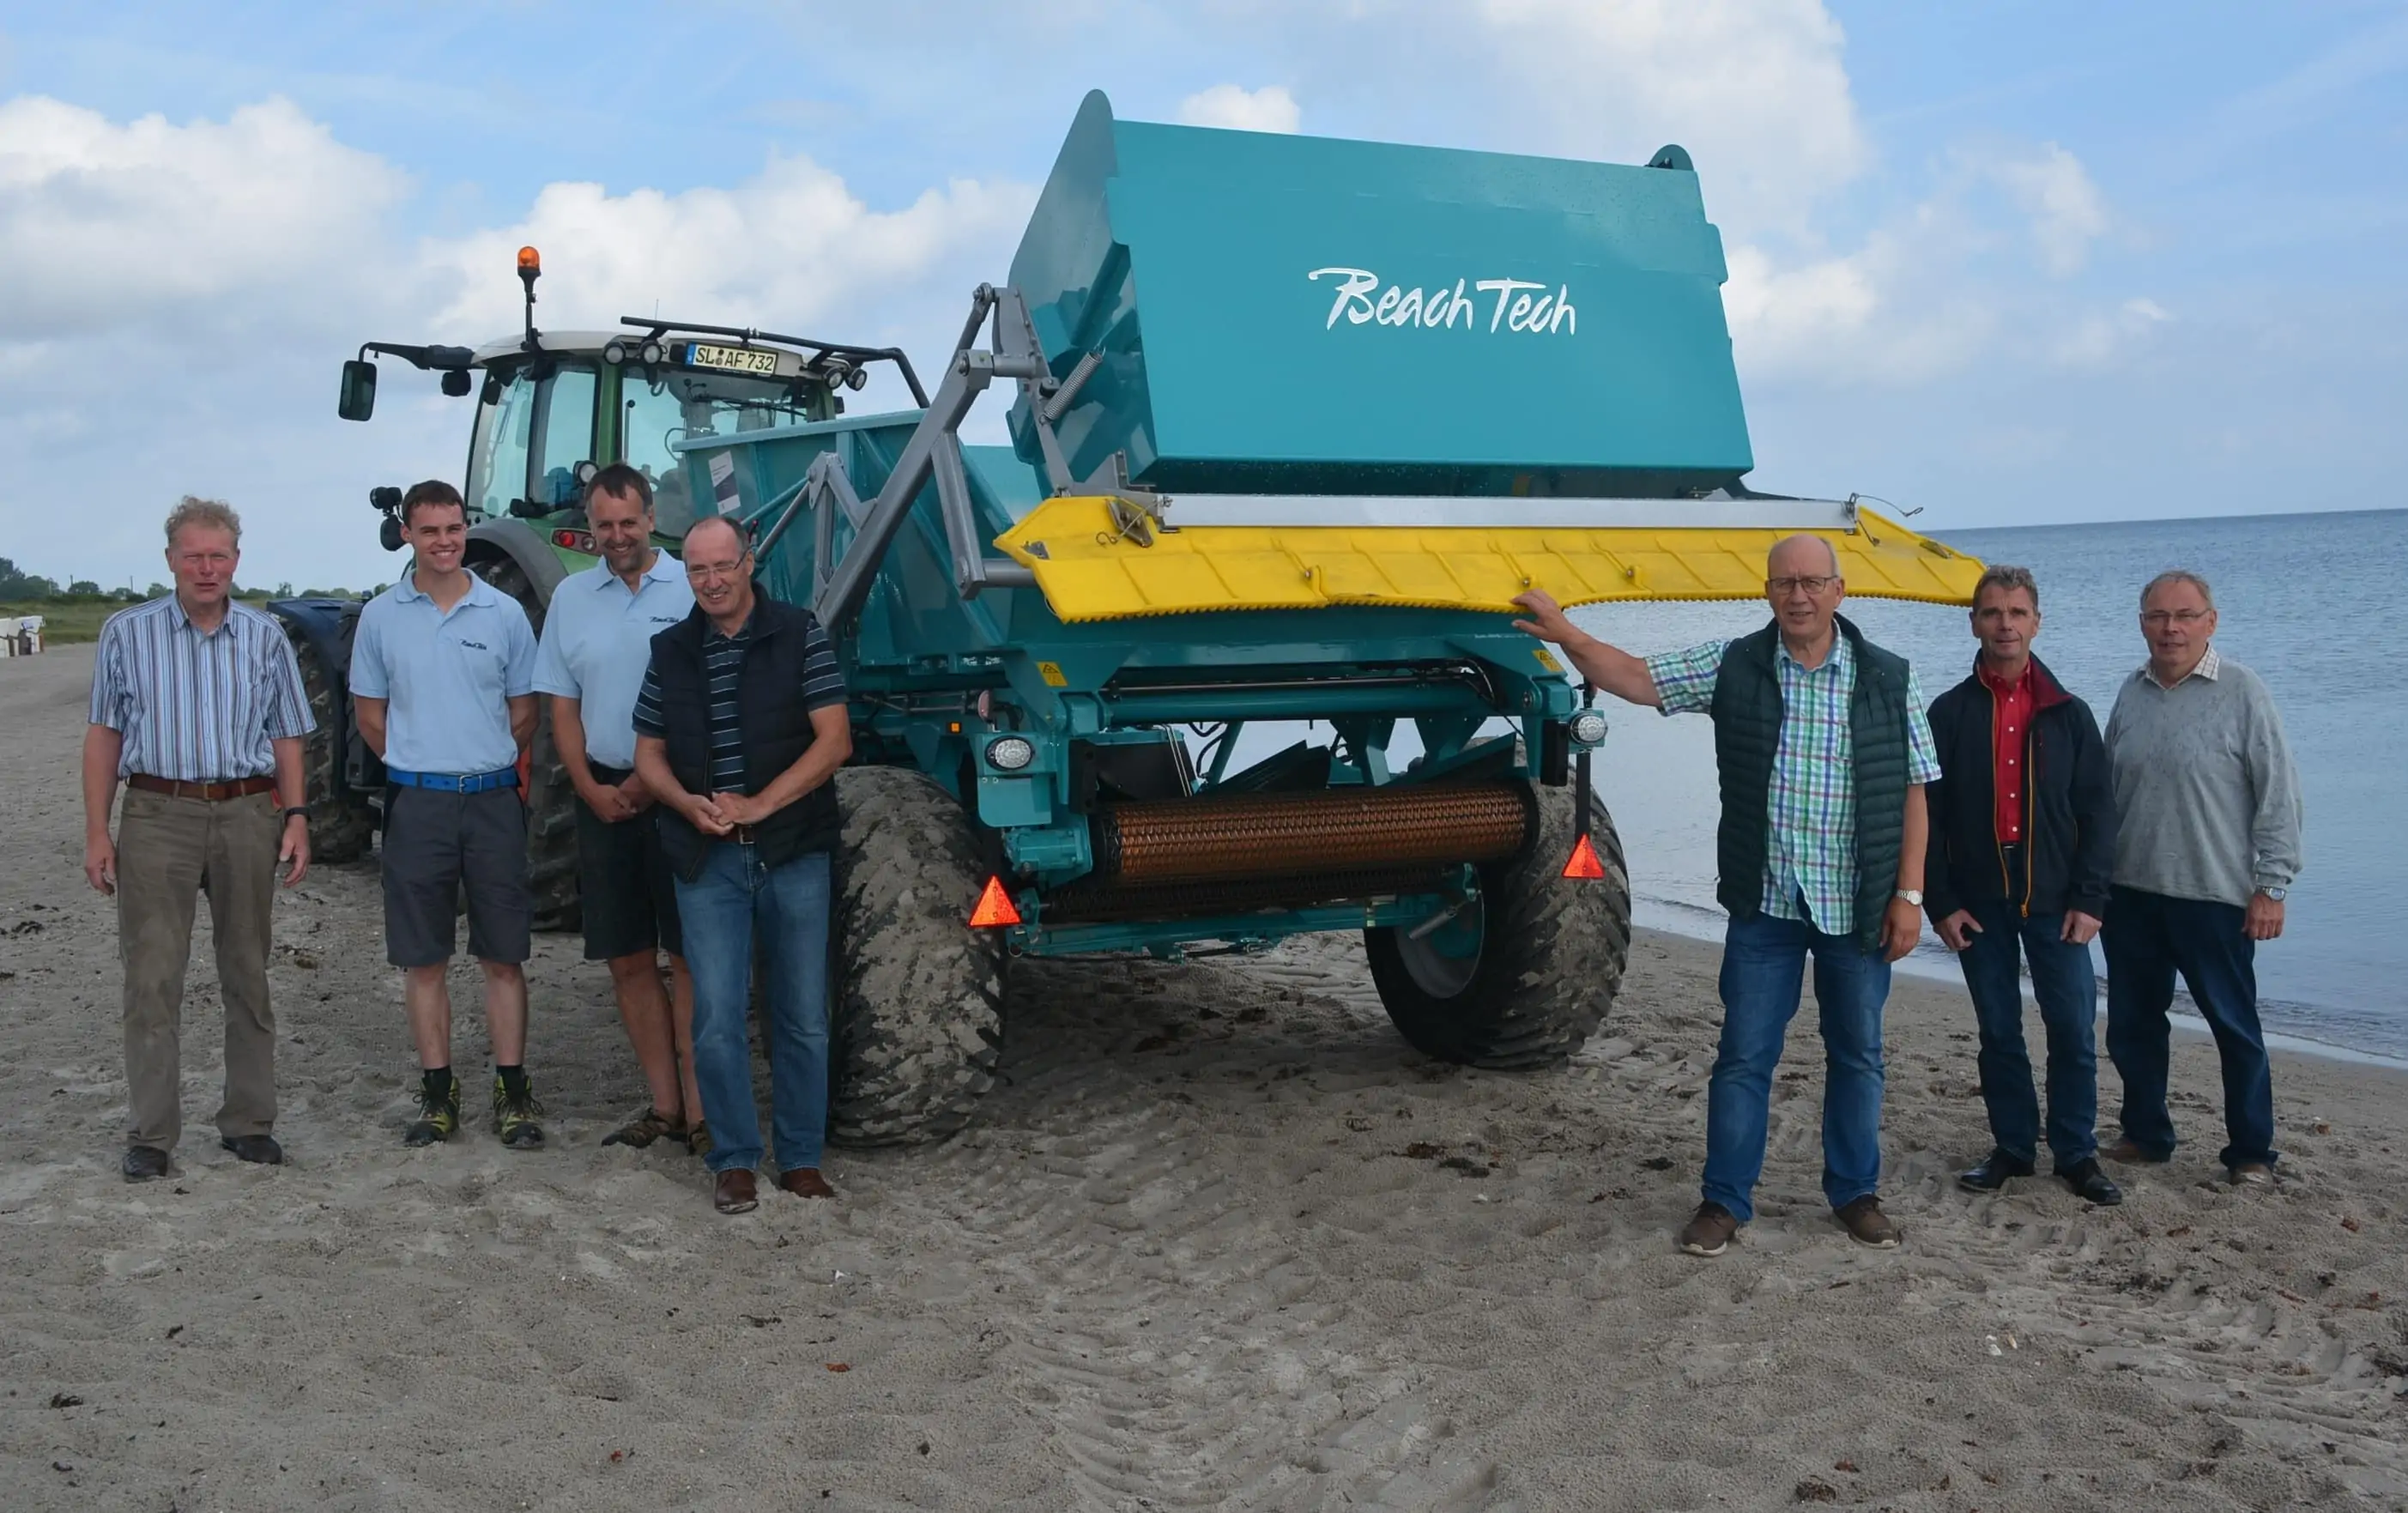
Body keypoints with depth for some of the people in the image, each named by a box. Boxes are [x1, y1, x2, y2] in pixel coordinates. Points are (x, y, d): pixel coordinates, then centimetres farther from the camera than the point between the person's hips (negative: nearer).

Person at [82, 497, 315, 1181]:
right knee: (152, 980, -1)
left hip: (248, 815, 2)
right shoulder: (127, 633, 2)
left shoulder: (265, 636, 6)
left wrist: (296, 818, -1)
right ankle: (152, 1134, 7)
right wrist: (97, 831, -1)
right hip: (158, 816, -1)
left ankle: (249, 1122, 19)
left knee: (247, 975, 9)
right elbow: (104, 736, 4)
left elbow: (286, 737, 9)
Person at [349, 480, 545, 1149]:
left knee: (504, 956, 4)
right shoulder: (381, 616, 4)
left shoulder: (504, 612, 3)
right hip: (417, 801, 1)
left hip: (493, 798, 0)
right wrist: (420, 765, 7)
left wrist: (484, 763, 6)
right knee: (422, 958, 6)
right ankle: (438, 1091, 17)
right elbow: (371, 714, 11)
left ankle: (513, 1092, 11)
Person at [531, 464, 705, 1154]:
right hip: (604, 797, 4)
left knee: (690, 957, -3)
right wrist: (591, 788, -4)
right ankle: (664, 1104, 19)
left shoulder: (691, 588, -3)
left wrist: (656, 781, -11)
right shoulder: (570, 597, 9)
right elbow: (563, 708, 10)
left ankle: (699, 1110, 3)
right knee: (628, 959, 8)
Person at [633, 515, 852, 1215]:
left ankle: (801, 1158, 18)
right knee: (717, 1018, 0)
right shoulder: (670, 651, 8)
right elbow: (649, 755, 12)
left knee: (803, 1017, 5)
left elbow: (833, 741, -7)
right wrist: (691, 805, -10)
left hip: (793, 851, -2)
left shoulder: (799, 635, -1)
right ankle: (734, 1159, 14)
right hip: (707, 860, 2)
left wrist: (760, 804, -16)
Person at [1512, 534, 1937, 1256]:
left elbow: (1913, 794, 0)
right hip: (1763, 902, 0)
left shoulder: (1890, 680, -2)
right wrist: (1564, 633, -17)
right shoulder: (1731, 667, -2)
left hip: (1858, 906, 0)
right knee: (1744, 1055, 5)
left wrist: (1909, 895, -4)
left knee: (1857, 1055, 12)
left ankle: (1856, 1192, 28)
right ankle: (1725, 1199, 16)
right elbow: (1634, 678, -2)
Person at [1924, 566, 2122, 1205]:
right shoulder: (1949, 713, 2)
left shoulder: (2068, 714, 4)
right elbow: (1928, 815, 1)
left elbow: (2098, 812, 3)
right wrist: (1940, 903, -5)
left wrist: (2088, 899, -5)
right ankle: (2012, 1149, 20)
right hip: (1979, 902, 0)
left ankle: (2077, 1153, 13)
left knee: (2074, 1032, 0)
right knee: (1998, 1033, 8)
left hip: (2054, 900, 0)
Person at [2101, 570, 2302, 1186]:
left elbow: (2278, 795, -8)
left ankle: (2251, 1152, 18)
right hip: (2130, 892, 5)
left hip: (2215, 895, -5)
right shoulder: (2132, 693, 6)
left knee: (2235, 1027, 6)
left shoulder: (2242, 692, -8)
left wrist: (2271, 885, -10)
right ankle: (2146, 1135, 28)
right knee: (2132, 1023, 13)